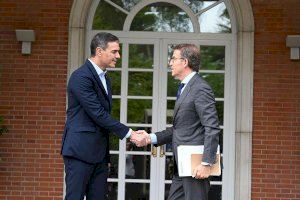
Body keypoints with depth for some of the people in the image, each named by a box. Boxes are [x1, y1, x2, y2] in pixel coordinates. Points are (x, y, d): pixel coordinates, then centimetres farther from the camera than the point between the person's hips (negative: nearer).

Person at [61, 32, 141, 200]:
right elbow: (97, 114, -18)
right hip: (80, 150, -9)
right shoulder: (81, 77, -13)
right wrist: (128, 133, -16)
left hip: (99, 153, 9)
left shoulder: (104, 79, 17)